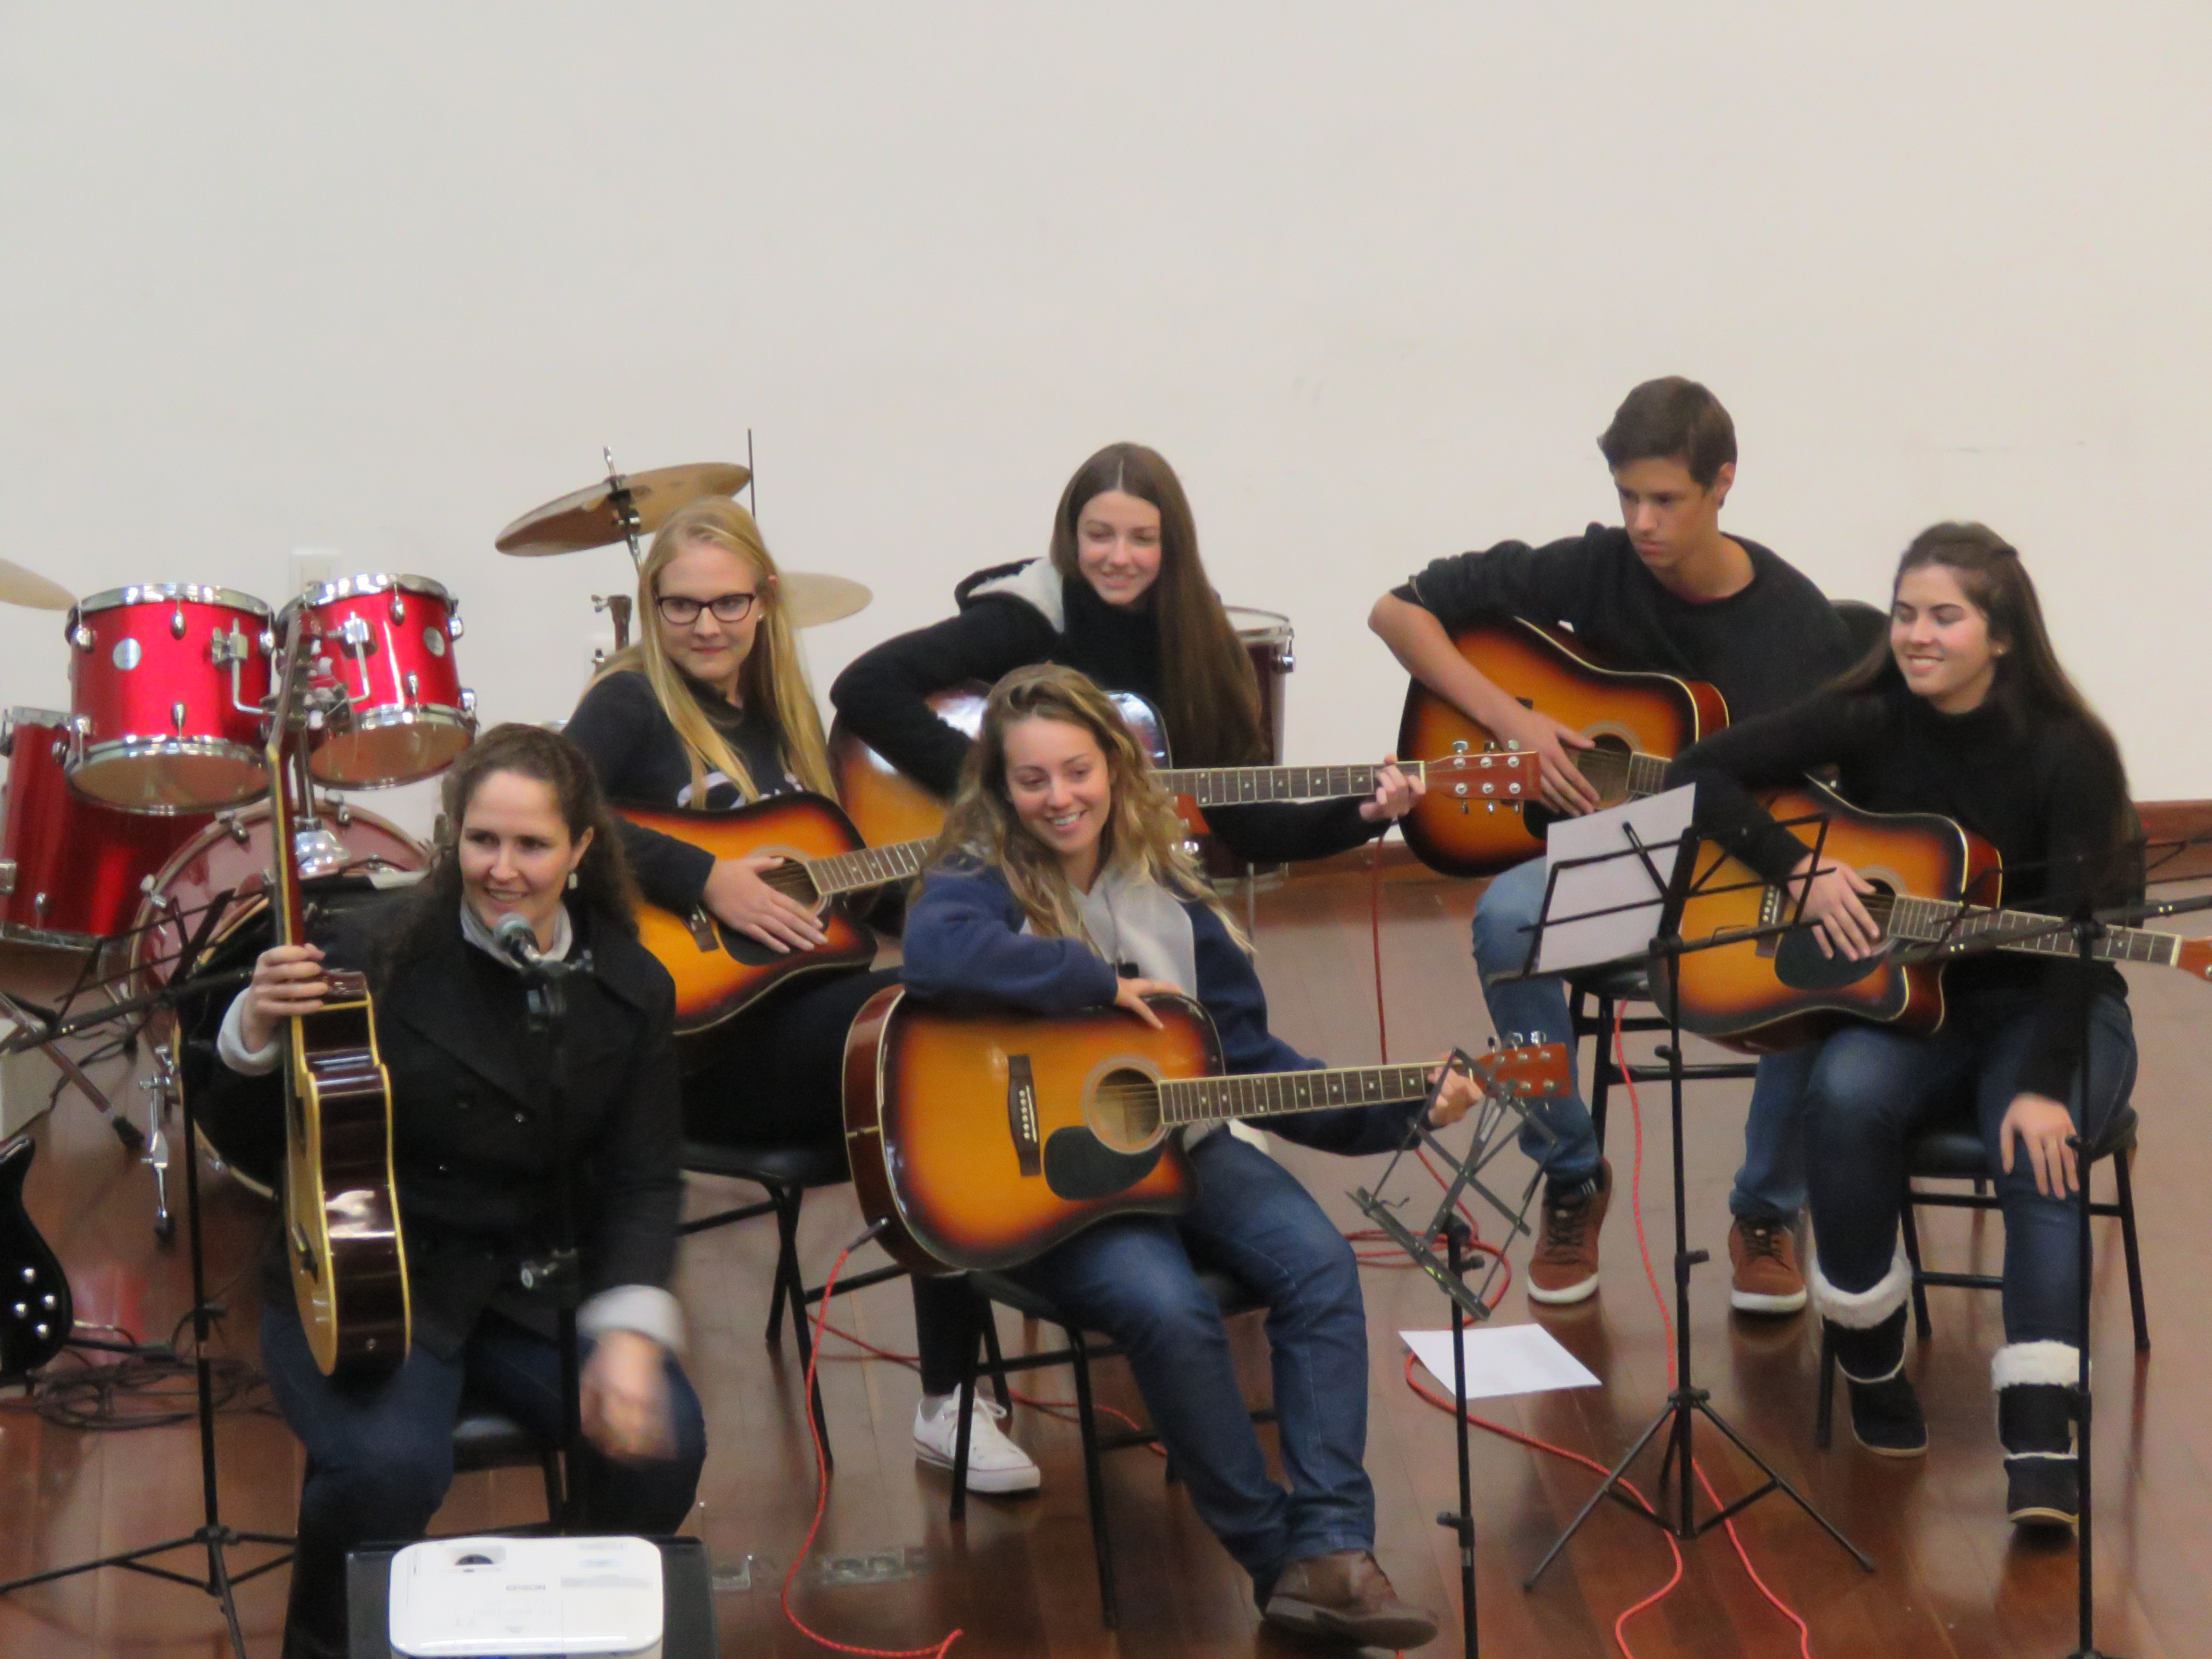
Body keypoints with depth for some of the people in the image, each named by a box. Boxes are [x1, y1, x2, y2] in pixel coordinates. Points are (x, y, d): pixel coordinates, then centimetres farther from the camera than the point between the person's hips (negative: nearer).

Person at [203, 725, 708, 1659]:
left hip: (530, 1284, 3)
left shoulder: (631, 989, 1)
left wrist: (629, 1329, -17)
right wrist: (257, 1032, -24)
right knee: (390, 1464, -32)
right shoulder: (378, 950, -10)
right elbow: (234, 1126, -2)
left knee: (660, 1440, -22)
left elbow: (642, 1180, -1)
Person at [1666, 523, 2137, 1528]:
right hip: (1899, 1001, 2)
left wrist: (2044, 1085, -32)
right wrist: (1802, 870, -21)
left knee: (2040, 1150, -34)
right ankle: (1870, 1363, -12)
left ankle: (2038, 1446, -37)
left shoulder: (2068, 754, -14)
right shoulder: (1868, 724, -6)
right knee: (1848, 1095, -32)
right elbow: (1700, 773, -7)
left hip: (2048, 1009, -2)